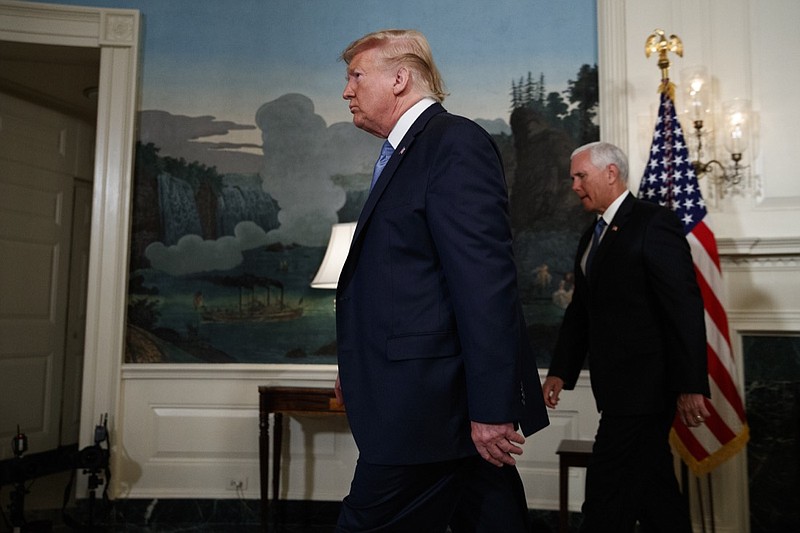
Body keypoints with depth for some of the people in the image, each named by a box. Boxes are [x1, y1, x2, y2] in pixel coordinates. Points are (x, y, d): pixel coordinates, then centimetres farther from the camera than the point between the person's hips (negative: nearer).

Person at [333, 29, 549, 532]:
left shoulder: (456, 142, -12)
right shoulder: (409, 153, 18)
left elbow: (485, 284, -21)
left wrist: (490, 408, -22)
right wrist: (358, 369, 21)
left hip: (432, 404, -9)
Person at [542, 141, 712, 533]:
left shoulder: (654, 223, -10)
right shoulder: (592, 237, 16)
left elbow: (685, 307, -15)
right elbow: (580, 309, 17)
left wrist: (690, 386, -18)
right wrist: (561, 371, 10)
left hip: (643, 386, -8)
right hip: (618, 386, 8)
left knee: (607, 496, -5)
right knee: (652, 485, 17)